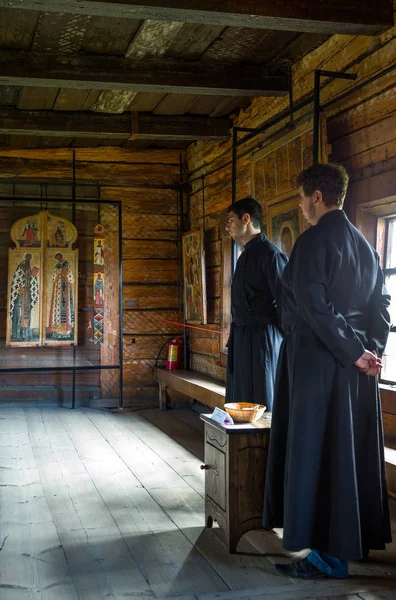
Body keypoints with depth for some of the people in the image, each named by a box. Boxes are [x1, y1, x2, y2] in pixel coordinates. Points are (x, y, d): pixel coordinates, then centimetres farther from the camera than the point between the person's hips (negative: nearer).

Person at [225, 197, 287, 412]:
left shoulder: (269, 254, -12)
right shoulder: (246, 255, 16)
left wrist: (283, 343, -13)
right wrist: (235, 337, 17)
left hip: (261, 338, -9)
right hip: (241, 338, 9)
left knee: (260, 405, -2)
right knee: (240, 402, 13)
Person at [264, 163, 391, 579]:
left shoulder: (312, 241, -12)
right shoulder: (364, 245, 12)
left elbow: (314, 306, -20)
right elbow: (381, 303, 11)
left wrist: (353, 352, -15)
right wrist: (371, 349, 4)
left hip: (317, 362, -7)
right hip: (357, 369, 8)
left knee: (312, 453, 0)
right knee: (352, 453, 13)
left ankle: (318, 554, 5)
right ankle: (351, 541, 22)